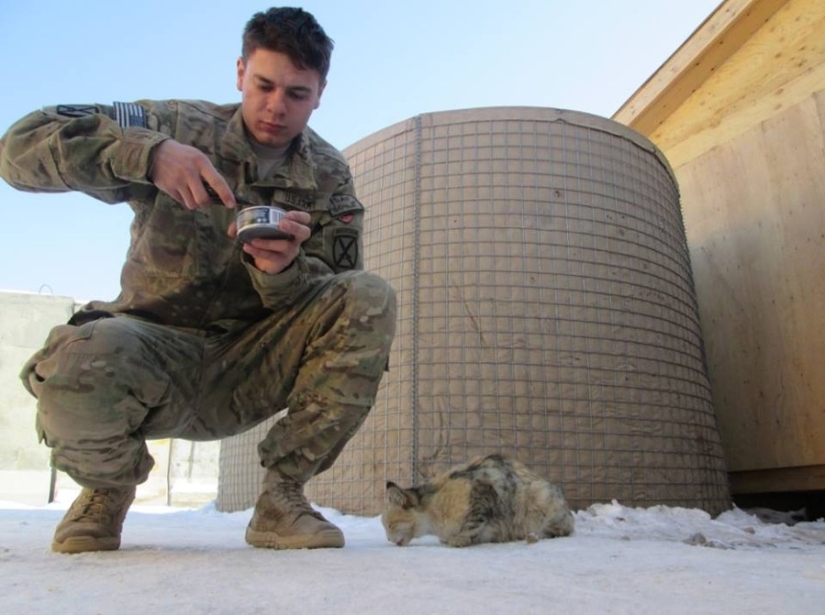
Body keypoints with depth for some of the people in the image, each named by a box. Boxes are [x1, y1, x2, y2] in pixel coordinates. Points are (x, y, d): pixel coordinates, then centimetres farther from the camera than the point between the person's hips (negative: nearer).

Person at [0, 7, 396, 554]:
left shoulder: (329, 177, 4)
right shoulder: (178, 127, -2)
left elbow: (325, 299, -4)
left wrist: (285, 270, -29)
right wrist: (148, 153, -28)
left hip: (249, 373, 2)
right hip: (158, 354, -1)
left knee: (371, 299, -21)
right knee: (81, 359, -36)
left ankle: (282, 496, -12)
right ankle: (110, 487, 2)